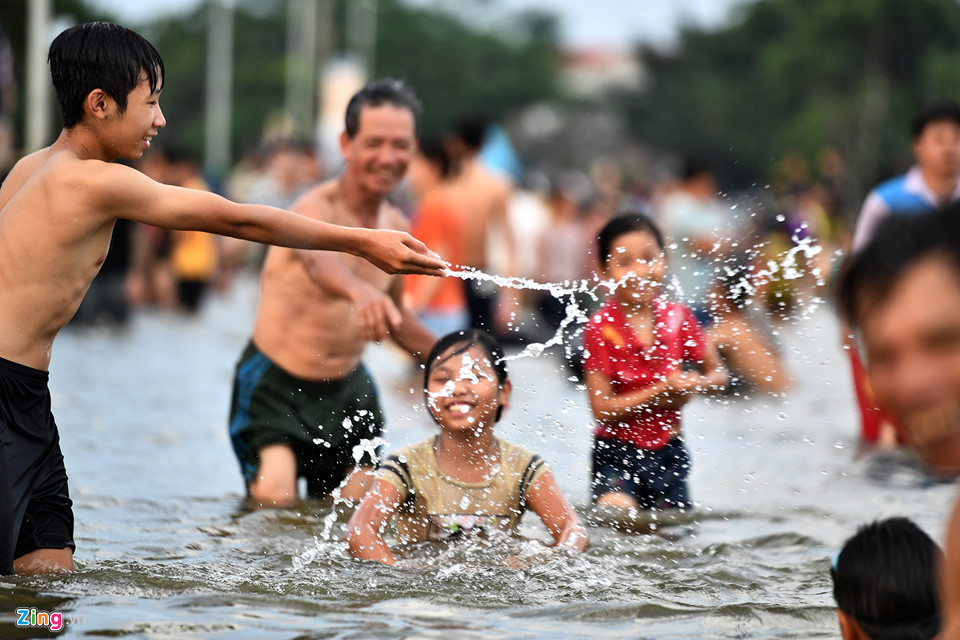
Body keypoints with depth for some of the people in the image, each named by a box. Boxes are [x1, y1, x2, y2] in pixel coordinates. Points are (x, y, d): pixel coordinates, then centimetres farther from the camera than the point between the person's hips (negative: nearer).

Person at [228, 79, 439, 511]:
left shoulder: (396, 227, 4)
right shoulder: (316, 208, -21)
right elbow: (318, 260, -47)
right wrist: (359, 291, -69)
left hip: (348, 388, 6)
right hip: (275, 382, -6)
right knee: (275, 500, -18)